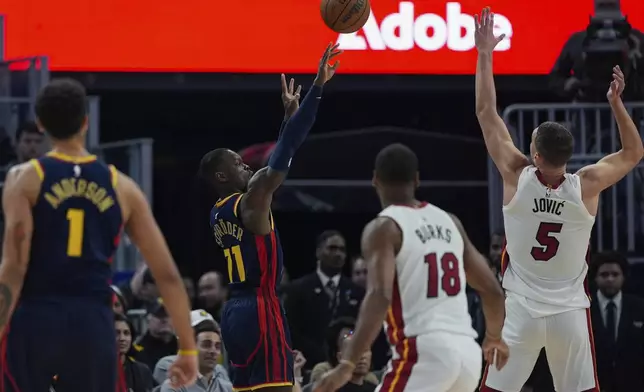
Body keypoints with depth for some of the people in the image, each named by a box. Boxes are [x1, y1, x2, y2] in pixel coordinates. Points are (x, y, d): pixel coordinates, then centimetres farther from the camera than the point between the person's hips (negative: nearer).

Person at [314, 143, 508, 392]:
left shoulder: (384, 228, -3)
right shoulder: (449, 221, 17)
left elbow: (380, 297, -19)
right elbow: (492, 290, 19)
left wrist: (347, 365, -25)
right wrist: (494, 337, 39)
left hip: (424, 352, -7)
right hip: (467, 352, 7)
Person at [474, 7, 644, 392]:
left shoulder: (516, 176, -9)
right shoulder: (587, 185, -8)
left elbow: (487, 114, -1)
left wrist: (485, 55, 3)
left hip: (521, 308, -1)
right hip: (570, 311, 1)